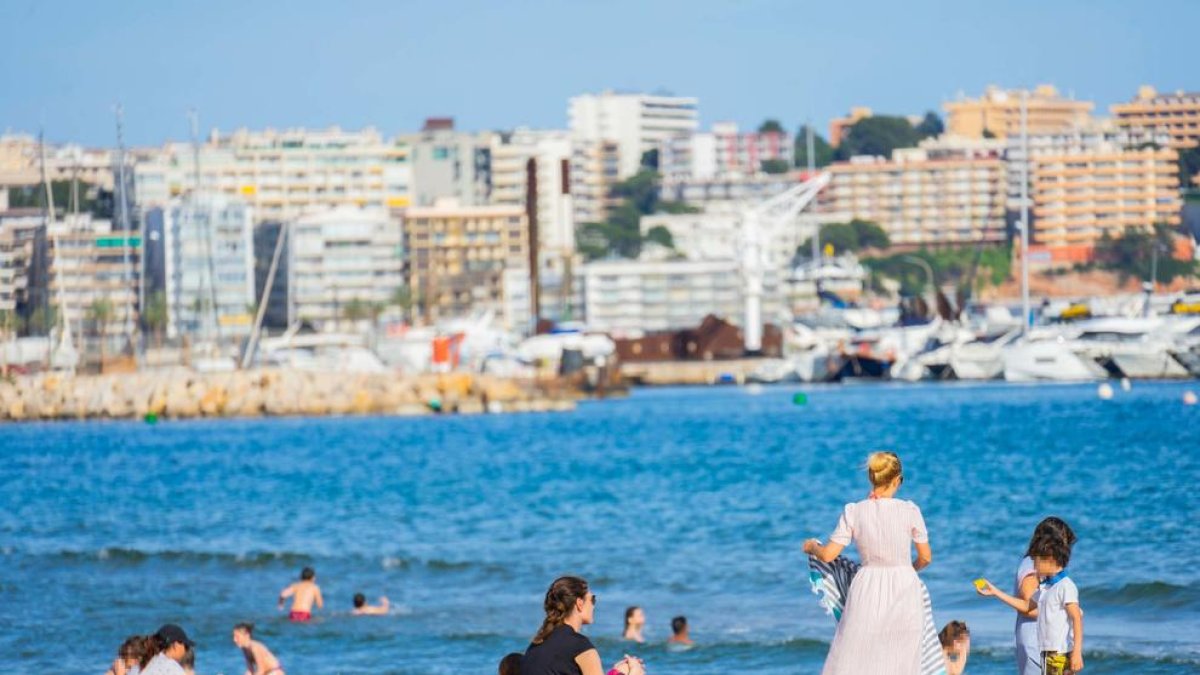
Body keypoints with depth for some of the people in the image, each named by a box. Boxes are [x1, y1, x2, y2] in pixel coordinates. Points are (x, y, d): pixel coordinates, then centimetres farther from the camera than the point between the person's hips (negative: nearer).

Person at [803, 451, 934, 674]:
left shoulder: (854, 512, -6)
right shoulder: (909, 511, -7)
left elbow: (828, 555, -5)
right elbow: (926, 557, 2)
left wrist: (812, 547, 17)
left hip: (868, 592, 0)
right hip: (904, 591, 0)